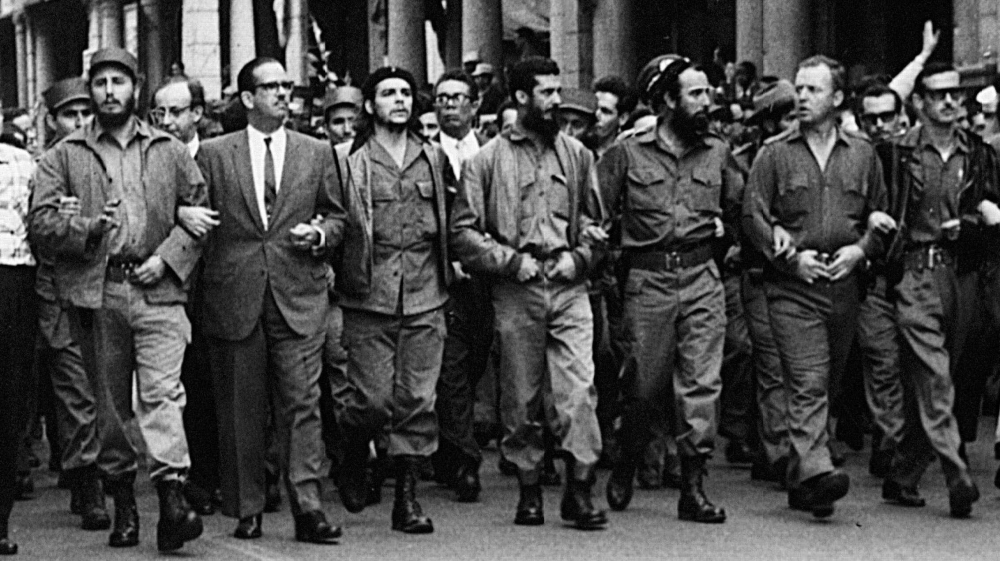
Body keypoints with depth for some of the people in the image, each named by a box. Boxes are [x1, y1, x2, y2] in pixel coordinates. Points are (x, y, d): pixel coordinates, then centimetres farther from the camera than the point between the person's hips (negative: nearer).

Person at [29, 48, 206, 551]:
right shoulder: (64, 156, 10)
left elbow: (200, 211, 10)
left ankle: (172, 500, -24)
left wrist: (166, 258, -4)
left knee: (161, 392, -15)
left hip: (157, 288, -1)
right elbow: (42, 223, 2)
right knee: (109, 403, 6)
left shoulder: (170, 151, 13)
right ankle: (123, 504, 15)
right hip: (96, 292, 1)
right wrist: (90, 228, -15)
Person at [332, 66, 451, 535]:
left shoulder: (434, 158, 13)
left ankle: (407, 496, 7)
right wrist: (338, 272, -4)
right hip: (370, 299, -3)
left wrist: (447, 267, 13)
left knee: (417, 400, 0)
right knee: (375, 399, -6)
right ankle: (353, 459, 25)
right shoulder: (348, 161, 0)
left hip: (424, 298, 3)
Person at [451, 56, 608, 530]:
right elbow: (463, 232, 0)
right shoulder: (487, 160, 3)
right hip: (516, 291, -1)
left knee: (579, 389, -10)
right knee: (521, 398, 5)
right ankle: (529, 490, 15)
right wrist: (513, 261, -8)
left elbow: (595, 220, 17)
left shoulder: (576, 154, 12)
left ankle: (579, 491, -7)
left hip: (568, 287, 1)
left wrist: (579, 257, -1)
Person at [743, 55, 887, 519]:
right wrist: (791, 256, -10)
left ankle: (799, 482, 19)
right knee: (808, 384, -16)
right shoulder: (774, 154, 3)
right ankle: (816, 471, -27)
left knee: (829, 383, 9)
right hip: (791, 285, -3)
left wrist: (859, 249, -2)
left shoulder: (863, 154, 11)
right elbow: (753, 215, 0)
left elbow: (880, 215, 16)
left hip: (844, 284, 4)